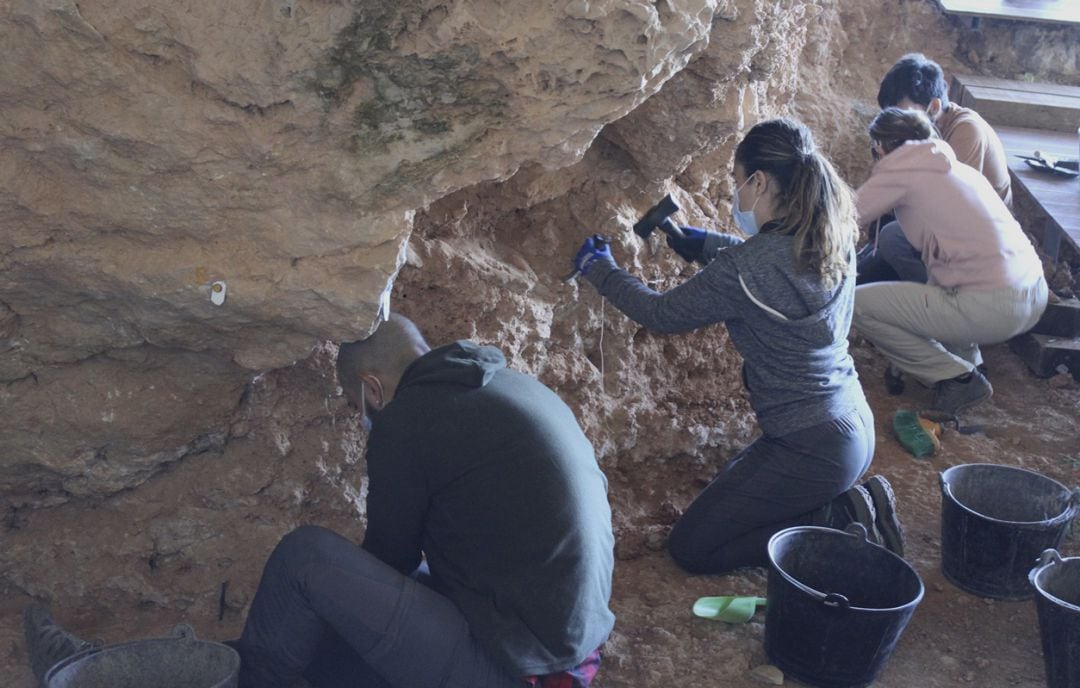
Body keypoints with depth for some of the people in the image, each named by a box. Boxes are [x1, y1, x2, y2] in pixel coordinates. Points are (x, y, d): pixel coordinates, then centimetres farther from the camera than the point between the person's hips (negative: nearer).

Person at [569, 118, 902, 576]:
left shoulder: (743, 267, -24)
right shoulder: (832, 237, -1)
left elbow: (661, 314, -8)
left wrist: (599, 269, 8)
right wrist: (707, 246, 28)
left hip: (811, 447, -9)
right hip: (855, 424, 9)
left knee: (690, 548, 3)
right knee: (729, 486, 29)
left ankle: (839, 520, -4)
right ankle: (854, 504, 12)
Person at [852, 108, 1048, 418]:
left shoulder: (903, 170, -4)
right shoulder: (957, 168, 19)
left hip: (992, 310, -9)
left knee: (858, 304, -3)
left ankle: (960, 380, 4)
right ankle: (966, 360, 23)